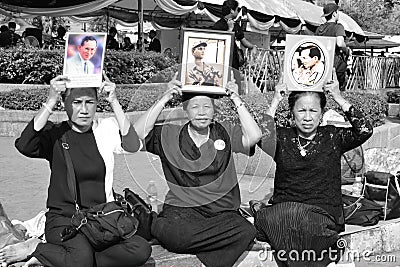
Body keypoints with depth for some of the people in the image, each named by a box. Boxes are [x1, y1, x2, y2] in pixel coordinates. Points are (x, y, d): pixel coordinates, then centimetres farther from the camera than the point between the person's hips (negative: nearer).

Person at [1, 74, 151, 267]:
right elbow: (24, 146, -23)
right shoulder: (55, 133, -1)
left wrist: (114, 102, -17)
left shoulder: (106, 128, 5)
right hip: (63, 219, -4)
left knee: (141, 250, -22)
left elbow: (132, 145, -15)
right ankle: (35, 250, -3)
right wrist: (51, 102, -23)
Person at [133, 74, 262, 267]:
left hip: (222, 212, 3)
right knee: (173, 235, -37)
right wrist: (165, 99, -7)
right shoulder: (169, 135, 7)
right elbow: (138, 134, -7)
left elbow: (254, 136, -6)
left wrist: (236, 99, -4)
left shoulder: (225, 133, 10)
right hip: (180, 211, -2)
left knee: (246, 232, -29)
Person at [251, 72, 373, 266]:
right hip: (284, 210, 1)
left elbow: (365, 130, -9)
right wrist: (275, 103, -10)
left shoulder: (332, 137, 7)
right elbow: (263, 140, -14)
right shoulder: (283, 136, 8)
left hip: (324, 215, 0)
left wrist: (339, 98, -7)